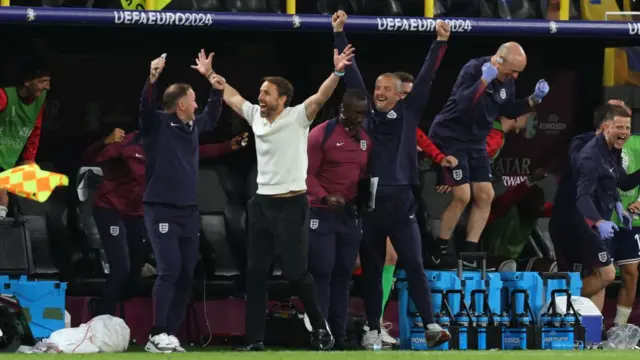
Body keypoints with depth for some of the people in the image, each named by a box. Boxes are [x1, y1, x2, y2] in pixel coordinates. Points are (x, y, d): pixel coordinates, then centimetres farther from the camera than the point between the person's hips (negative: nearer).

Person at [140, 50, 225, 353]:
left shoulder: (193, 126, 11)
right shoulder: (156, 123, -6)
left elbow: (213, 116, 29)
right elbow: (144, 106, -25)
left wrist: (212, 80, 22)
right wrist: (151, 80, -42)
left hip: (189, 211, 7)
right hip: (161, 210, -7)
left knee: (186, 274, 4)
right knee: (170, 269, -16)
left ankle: (170, 335, 9)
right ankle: (157, 335, -13)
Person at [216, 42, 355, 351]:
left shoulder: (297, 117, -8)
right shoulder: (255, 116, 8)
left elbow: (321, 96, -22)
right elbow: (230, 96, 22)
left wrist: (337, 73, -36)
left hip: (291, 205, -6)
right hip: (261, 204, 6)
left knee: (295, 272, -4)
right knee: (255, 273, 4)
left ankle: (320, 328, 13)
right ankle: (255, 340, 8)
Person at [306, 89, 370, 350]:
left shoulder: (365, 139, 11)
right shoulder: (320, 134, -9)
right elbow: (306, 173, -13)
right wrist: (325, 196, -25)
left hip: (351, 214, 6)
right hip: (322, 214, -6)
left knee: (343, 275, 8)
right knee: (321, 274, -8)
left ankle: (339, 334, 11)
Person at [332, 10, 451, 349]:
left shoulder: (407, 115, 8)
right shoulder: (365, 115, 9)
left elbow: (424, 80, 4)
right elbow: (352, 75, 9)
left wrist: (440, 43, -1)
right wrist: (339, 35, 9)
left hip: (400, 200, -1)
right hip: (369, 201, 1)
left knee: (414, 265, -4)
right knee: (371, 269, 6)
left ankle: (430, 325, -7)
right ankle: (373, 330, 10)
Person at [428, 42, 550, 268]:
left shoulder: (507, 80, 1)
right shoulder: (473, 70, -22)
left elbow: (509, 111, 13)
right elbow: (463, 104, -34)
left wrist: (533, 100, -2)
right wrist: (484, 80, -43)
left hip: (475, 142, 8)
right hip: (449, 138, -8)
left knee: (485, 195, 3)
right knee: (462, 195, -13)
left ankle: (468, 253, 9)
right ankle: (440, 251, 1)